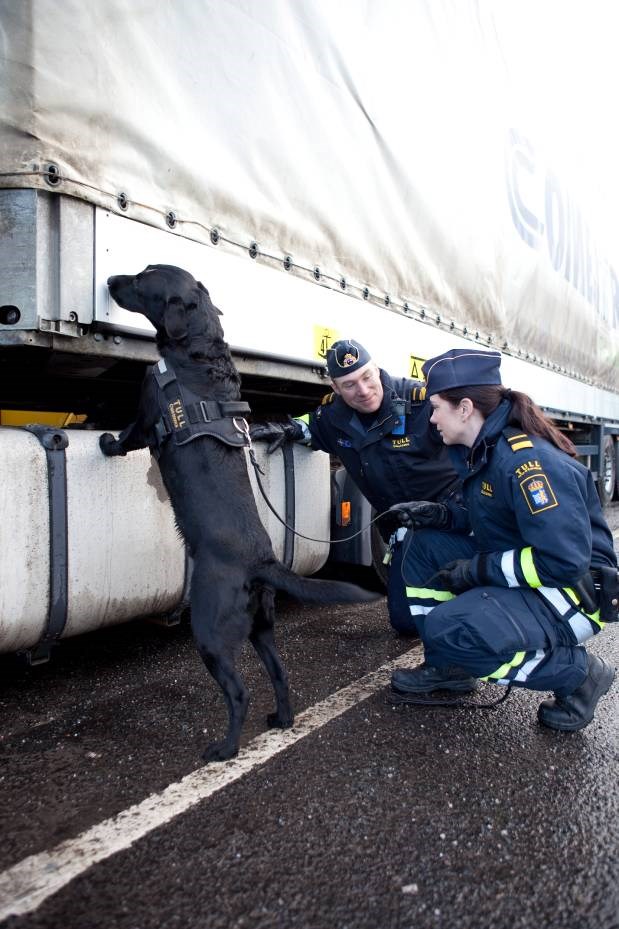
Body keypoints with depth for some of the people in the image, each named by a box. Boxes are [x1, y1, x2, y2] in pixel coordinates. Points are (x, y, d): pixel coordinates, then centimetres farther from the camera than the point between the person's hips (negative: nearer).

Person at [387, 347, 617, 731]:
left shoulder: (528, 460, -25)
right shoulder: (484, 451, 6)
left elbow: (564, 560, -30)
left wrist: (477, 570, -21)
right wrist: (442, 516, 2)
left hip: (572, 595, -10)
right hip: (517, 579, 10)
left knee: (448, 628, -28)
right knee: (428, 546, 4)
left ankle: (576, 671, -6)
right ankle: (445, 666, 11)